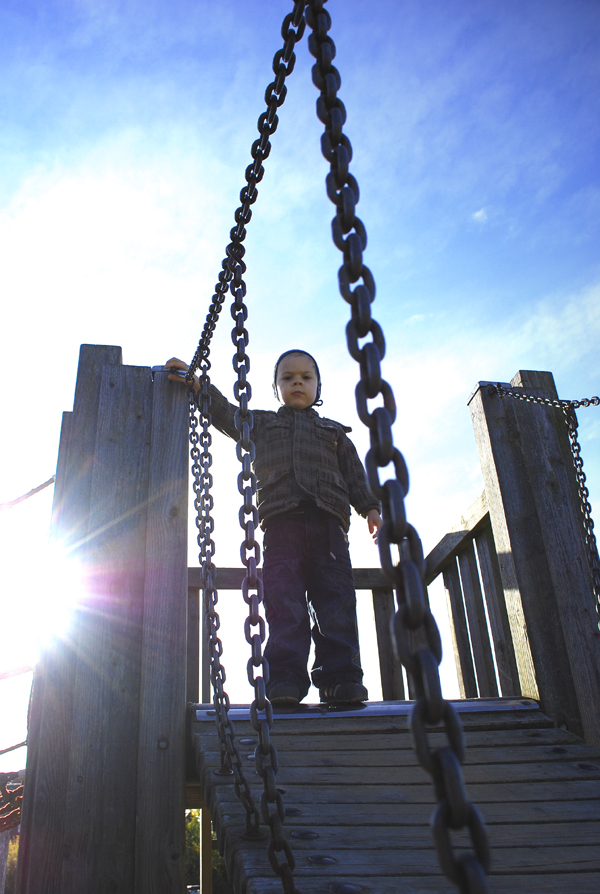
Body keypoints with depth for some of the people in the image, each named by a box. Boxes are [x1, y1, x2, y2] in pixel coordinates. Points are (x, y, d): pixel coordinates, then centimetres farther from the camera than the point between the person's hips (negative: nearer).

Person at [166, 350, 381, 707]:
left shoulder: (334, 433, 29)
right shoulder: (262, 424, 29)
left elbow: (355, 476, 21)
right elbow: (225, 412, 20)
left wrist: (371, 508, 6)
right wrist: (197, 383, 6)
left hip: (328, 524, 1)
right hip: (281, 524, -1)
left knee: (336, 601, -9)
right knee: (284, 604, -12)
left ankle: (341, 680, -9)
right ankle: (285, 680, -13)